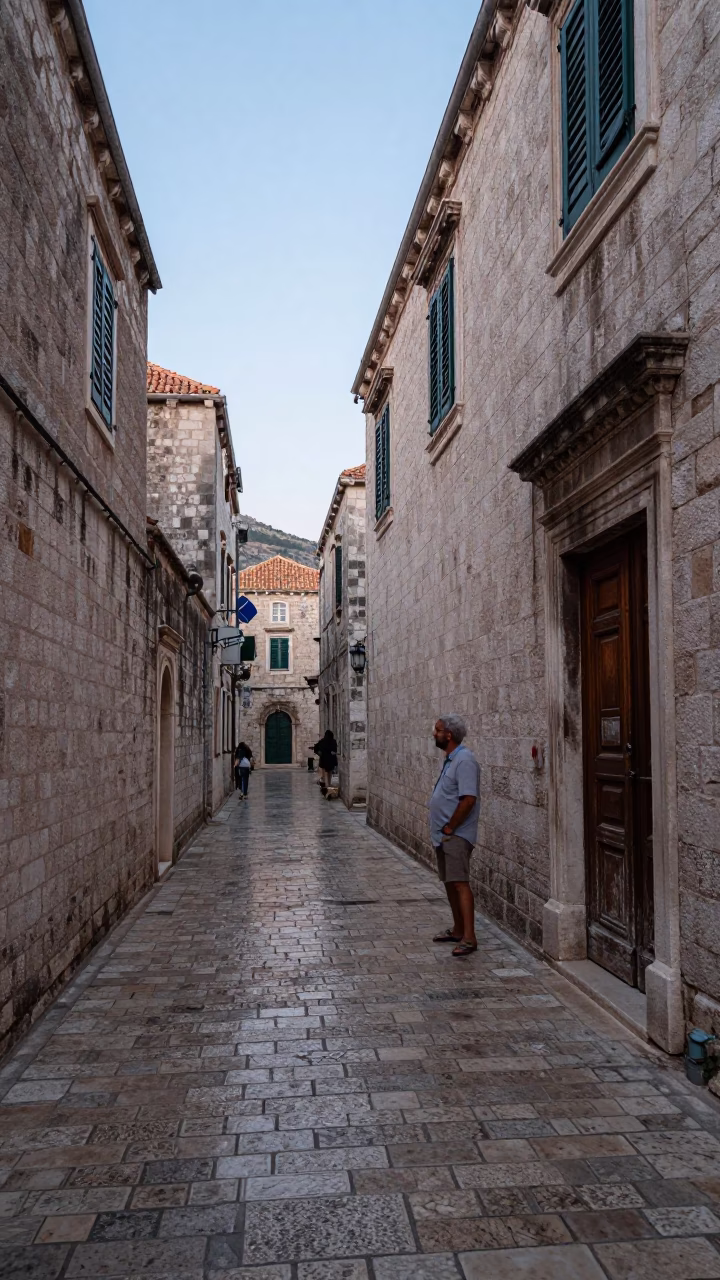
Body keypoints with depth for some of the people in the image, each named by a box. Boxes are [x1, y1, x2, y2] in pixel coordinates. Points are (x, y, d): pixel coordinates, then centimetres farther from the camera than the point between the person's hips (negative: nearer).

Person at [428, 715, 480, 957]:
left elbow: (468, 799, -25)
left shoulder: (464, 760, -17)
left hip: (456, 835, -10)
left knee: (460, 883, -13)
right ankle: (458, 930, 27)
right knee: (449, 883, 16)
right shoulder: (450, 759, 15)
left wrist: (449, 828, -18)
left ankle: (469, 938, -13)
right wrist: (443, 829, 14)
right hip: (443, 835, 10)